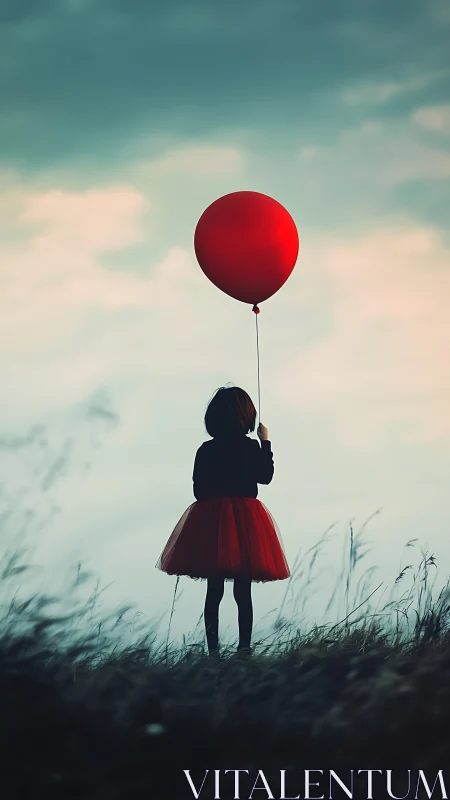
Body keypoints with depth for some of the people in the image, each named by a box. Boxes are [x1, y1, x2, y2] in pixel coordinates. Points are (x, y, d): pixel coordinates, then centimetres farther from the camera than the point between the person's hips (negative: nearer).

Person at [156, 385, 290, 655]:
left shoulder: (206, 450, -2)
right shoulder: (251, 447, -8)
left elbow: (198, 490, 1)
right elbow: (266, 476, 7)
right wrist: (266, 442, 16)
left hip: (210, 521, 2)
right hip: (244, 522, -2)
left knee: (214, 592, 6)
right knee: (243, 592, 4)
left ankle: (213, 649, 4)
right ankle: (244, 647, 3)